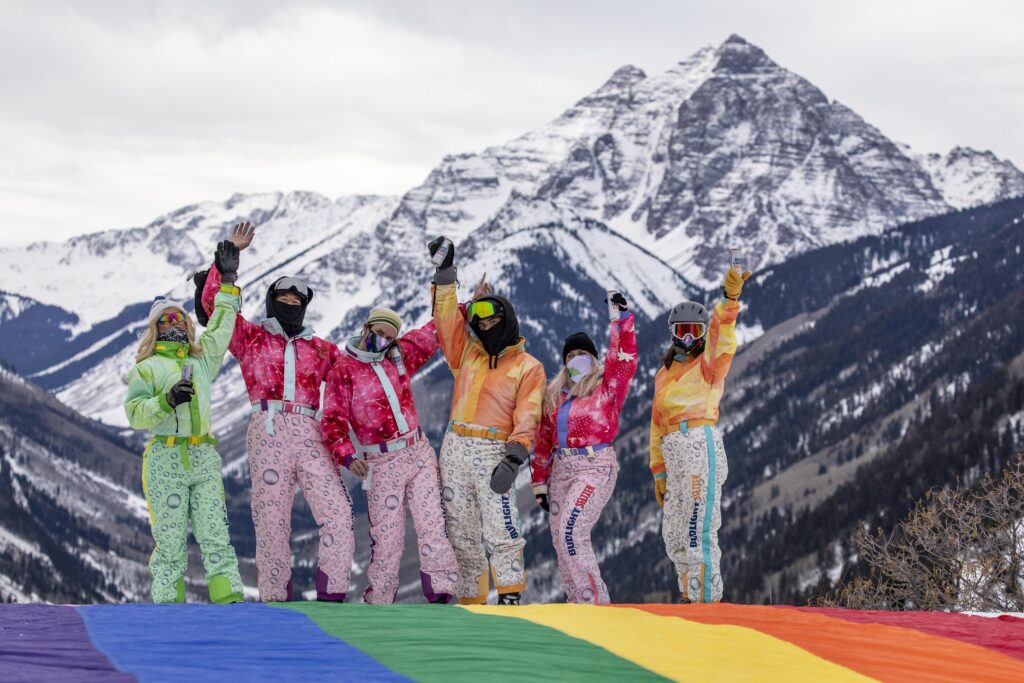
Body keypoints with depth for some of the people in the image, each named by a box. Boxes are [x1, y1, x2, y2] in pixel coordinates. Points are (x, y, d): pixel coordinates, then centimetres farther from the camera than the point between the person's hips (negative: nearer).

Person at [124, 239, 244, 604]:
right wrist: (167, 400, -20)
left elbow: (221, 328, 21)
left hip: (203, 459, 4)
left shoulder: (202, 361, 20)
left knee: (216, 537, -4)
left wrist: (227, 283, 16)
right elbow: (135, 413, -5)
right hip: (165, 460, -4)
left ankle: (230, 602, -10)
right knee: (170, 543, -4)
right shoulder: (146, 368, 6)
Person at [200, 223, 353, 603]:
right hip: (268, 430, -3)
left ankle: (331, 597, -10)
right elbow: (214, 302, 7)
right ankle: (275, 600, -2)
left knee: (338, 514, -11)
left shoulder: (320, 348, 25)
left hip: (310, 434, 3)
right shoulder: (251, 337, 16)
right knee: (271, 518, -5)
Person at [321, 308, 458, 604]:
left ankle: (440, 592, -11)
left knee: (432, 523, -8)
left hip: (420, 453, 4)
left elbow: (433, 334, 21)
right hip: (382, 464, -4)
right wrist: (347, 456, -22)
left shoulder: (400, 357, 11)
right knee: (387, 536, -3)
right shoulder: (344, 371, -2)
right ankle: (378, 602, 6)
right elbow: (333, 420, -8)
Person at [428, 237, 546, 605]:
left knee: (500, 529, -16)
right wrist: (445, 270, 2)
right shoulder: (467, 353, 17)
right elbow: (447, 317, 10)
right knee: (461, 532, 5)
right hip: (455, 449, 5)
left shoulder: (528, 367, 2)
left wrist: (514, 458, -19)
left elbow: (527, 417, -7)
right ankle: (469, 600, 10)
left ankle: (510, 596, -15)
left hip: (493, 453, -5)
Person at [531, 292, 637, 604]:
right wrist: (540, 482, 14)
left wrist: (622, 316, -21)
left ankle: (595, 601, -17)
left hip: (596, 467, -7)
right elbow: (544, 440, 17)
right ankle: (578, 605, 9)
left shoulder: (607, 386, 1)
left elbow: (624, 356, -16)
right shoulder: (556, 394, 15)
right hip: (562, 469, 7)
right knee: (561, 541, 4)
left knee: (571, 532, -20)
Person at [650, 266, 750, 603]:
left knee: (699, 530, -13)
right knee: (674, 534, 11)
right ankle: (690, 597, 20)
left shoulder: (709, 364, 4)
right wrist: (659, 473, 16)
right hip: (675, 455, 8)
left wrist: (730, 297, -35)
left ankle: (707, 603, -15)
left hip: (702, 446, -8)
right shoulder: (664, 375, 21)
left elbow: (721, 333, -16)